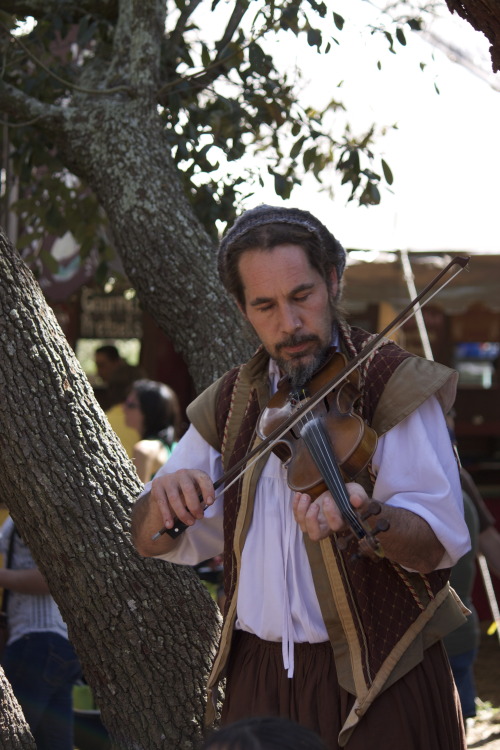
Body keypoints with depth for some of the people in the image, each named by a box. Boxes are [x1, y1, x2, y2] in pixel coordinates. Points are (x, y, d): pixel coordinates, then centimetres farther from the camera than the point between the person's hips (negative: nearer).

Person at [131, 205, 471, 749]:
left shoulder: (394, 385, -8)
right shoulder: (228, 404, 7)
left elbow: (439, 542, -17)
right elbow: (151, 543, 8)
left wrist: (365, 517, -39)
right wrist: (163, 500, -16)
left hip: (382, 684, -4)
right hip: (258, 679, 4)